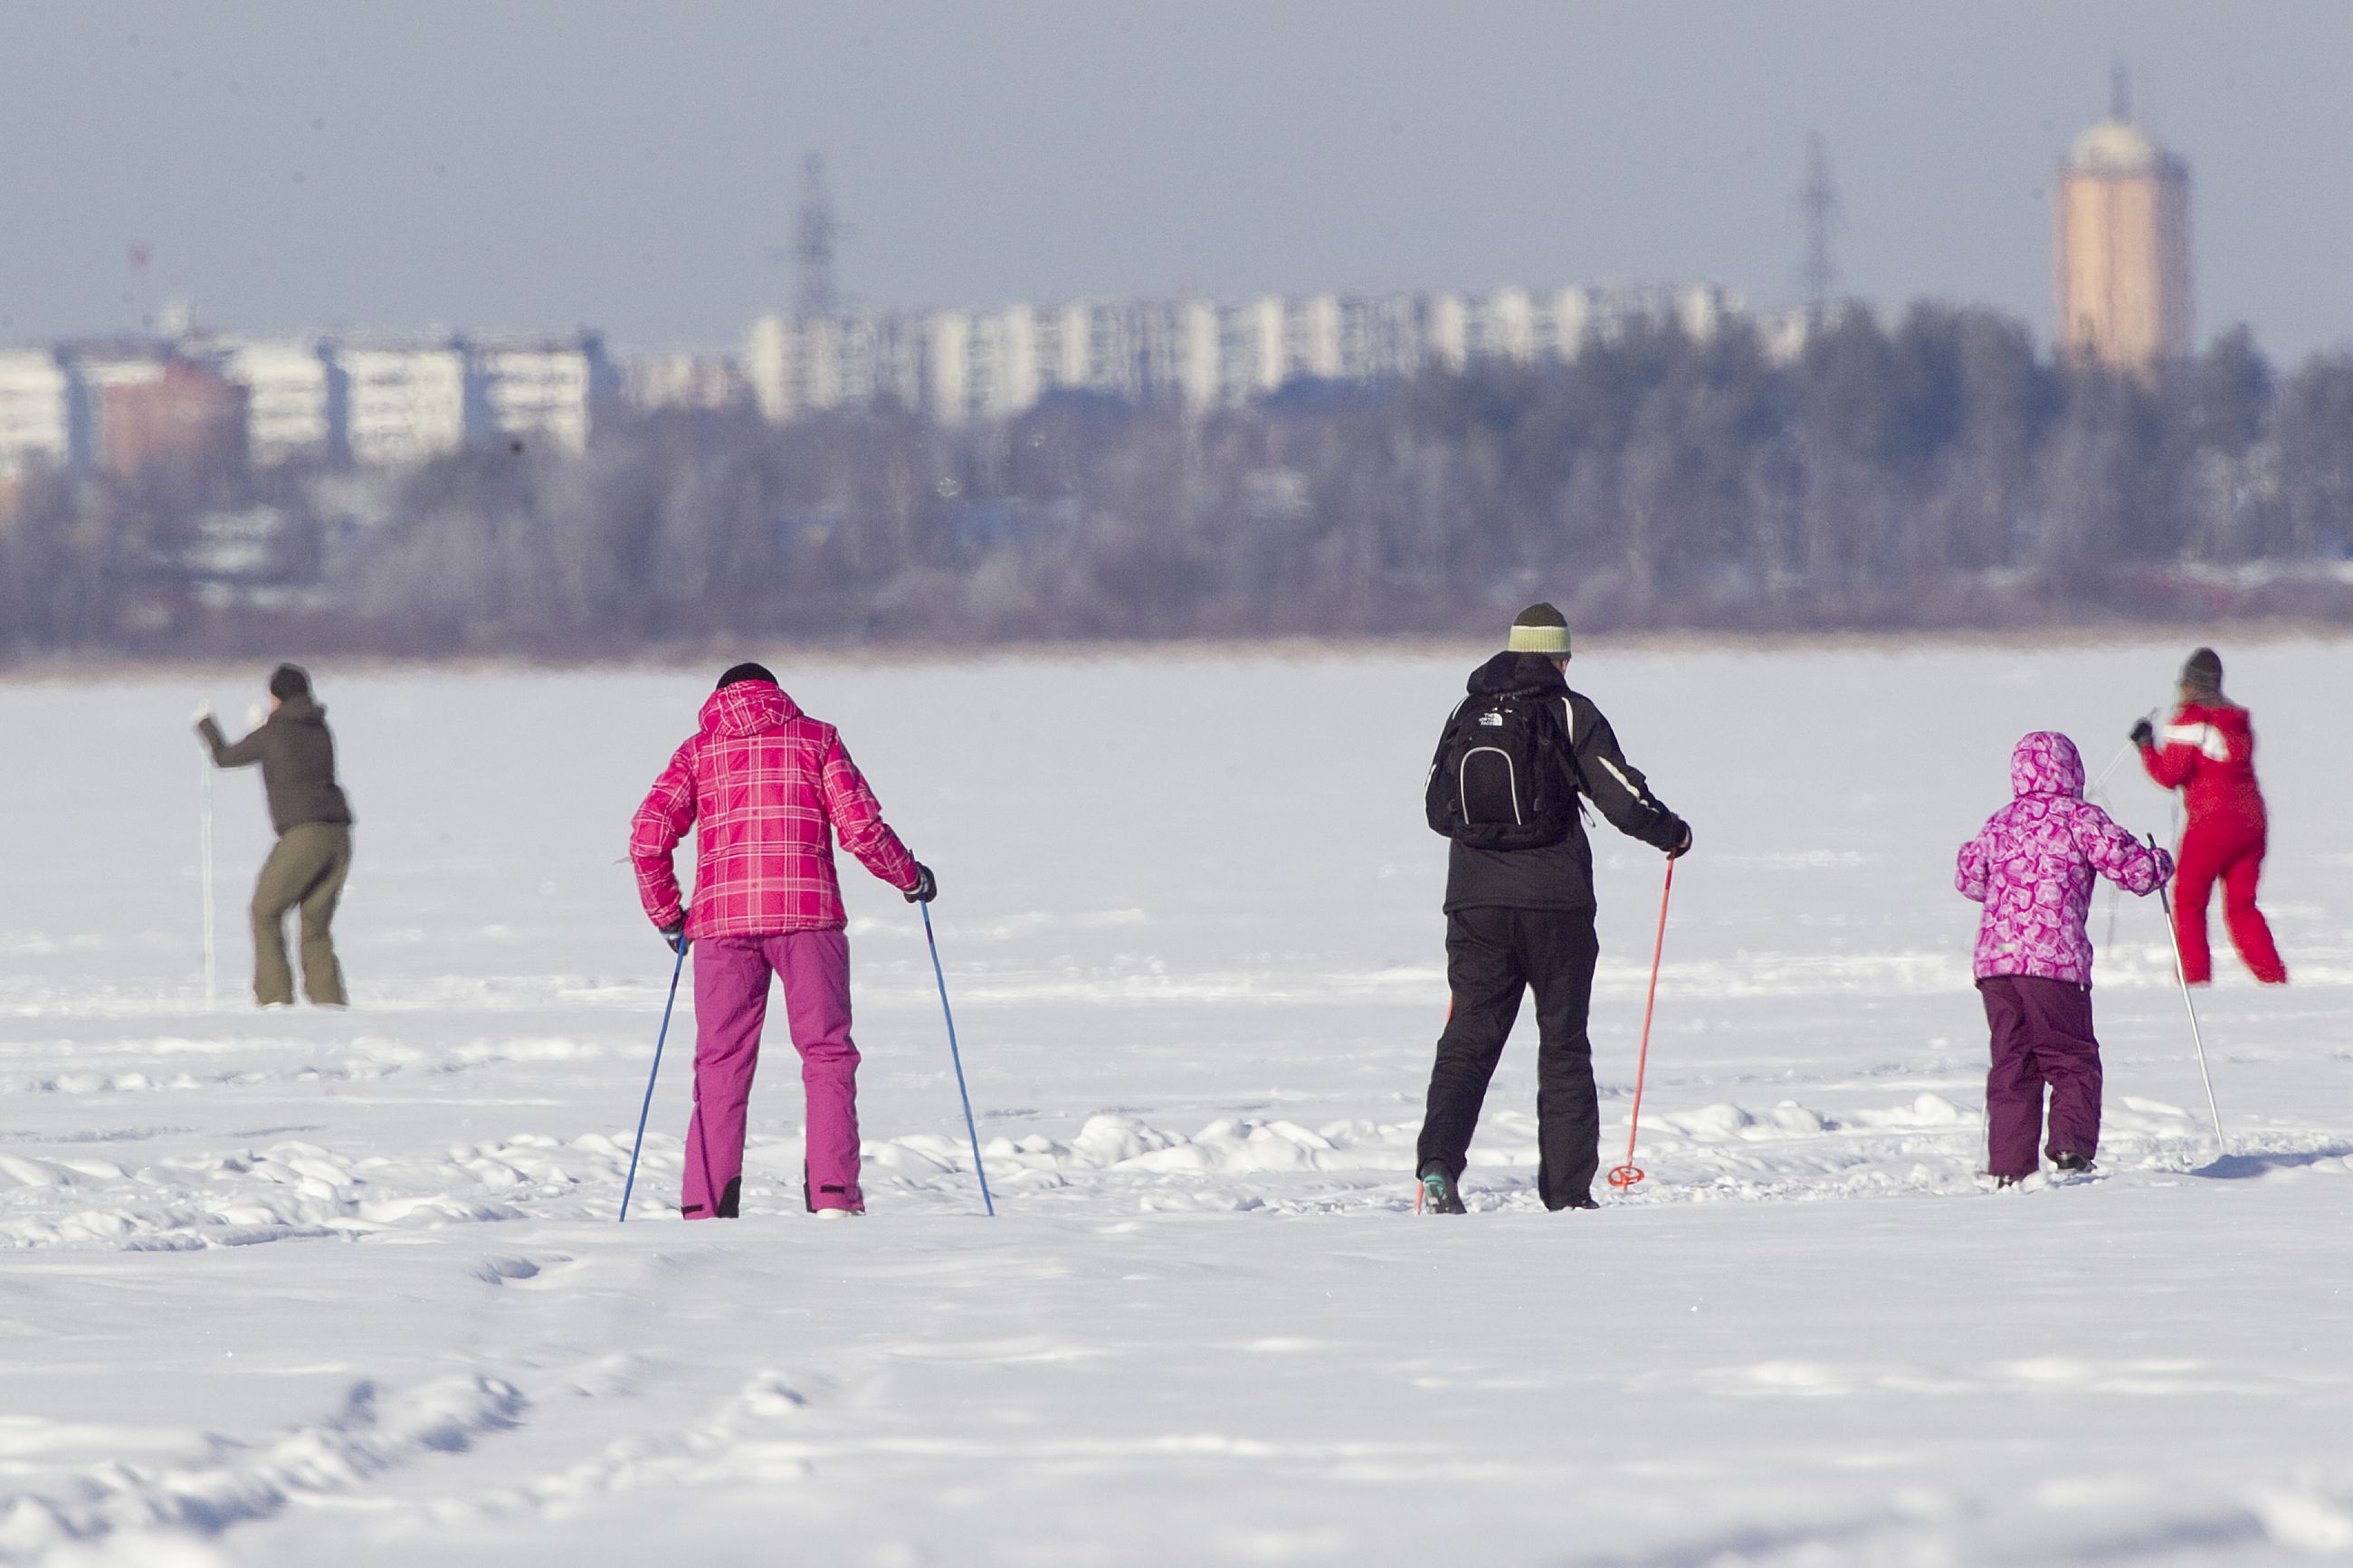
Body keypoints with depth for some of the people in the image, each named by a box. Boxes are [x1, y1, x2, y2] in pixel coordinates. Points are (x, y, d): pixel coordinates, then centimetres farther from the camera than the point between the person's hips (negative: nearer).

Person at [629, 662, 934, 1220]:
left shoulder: (698, 750, 15)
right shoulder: (815, 738, 12)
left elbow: (648, 837, 5)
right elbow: (861, 827, 1)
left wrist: (667, 915, 18)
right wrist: (910, 877, 18)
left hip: (722, 918, 1)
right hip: (806, 914, -1)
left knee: (721, 1067, 6)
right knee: (827, 1056, 4)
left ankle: (706, 1206, -2)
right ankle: (832, 1195, -8)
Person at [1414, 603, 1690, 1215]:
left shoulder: (1466, 715, 8)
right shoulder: (1570, 714, -4)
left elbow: (1436, 811, 16)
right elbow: (1624, 799, -8)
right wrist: (1672, 833, 12)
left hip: (1475, 900, 3)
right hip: (1554, 900, -3)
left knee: (1468, 1038, 4)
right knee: (1563, 1046, 7)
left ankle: (1437, 1165, -17)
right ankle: (1568, 1193, 6)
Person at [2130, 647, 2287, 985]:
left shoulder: (2190, 721, -8)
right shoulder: (2238, 720, 11)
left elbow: (2170, 775, -12)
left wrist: (2146, 745, 3)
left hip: (2211, 823, -6)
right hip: (2251, 822, 6)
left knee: (2188, 901, 6)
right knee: (2241, 906, 13)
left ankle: (2195, 977, 0)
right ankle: (2273, 976, 3)